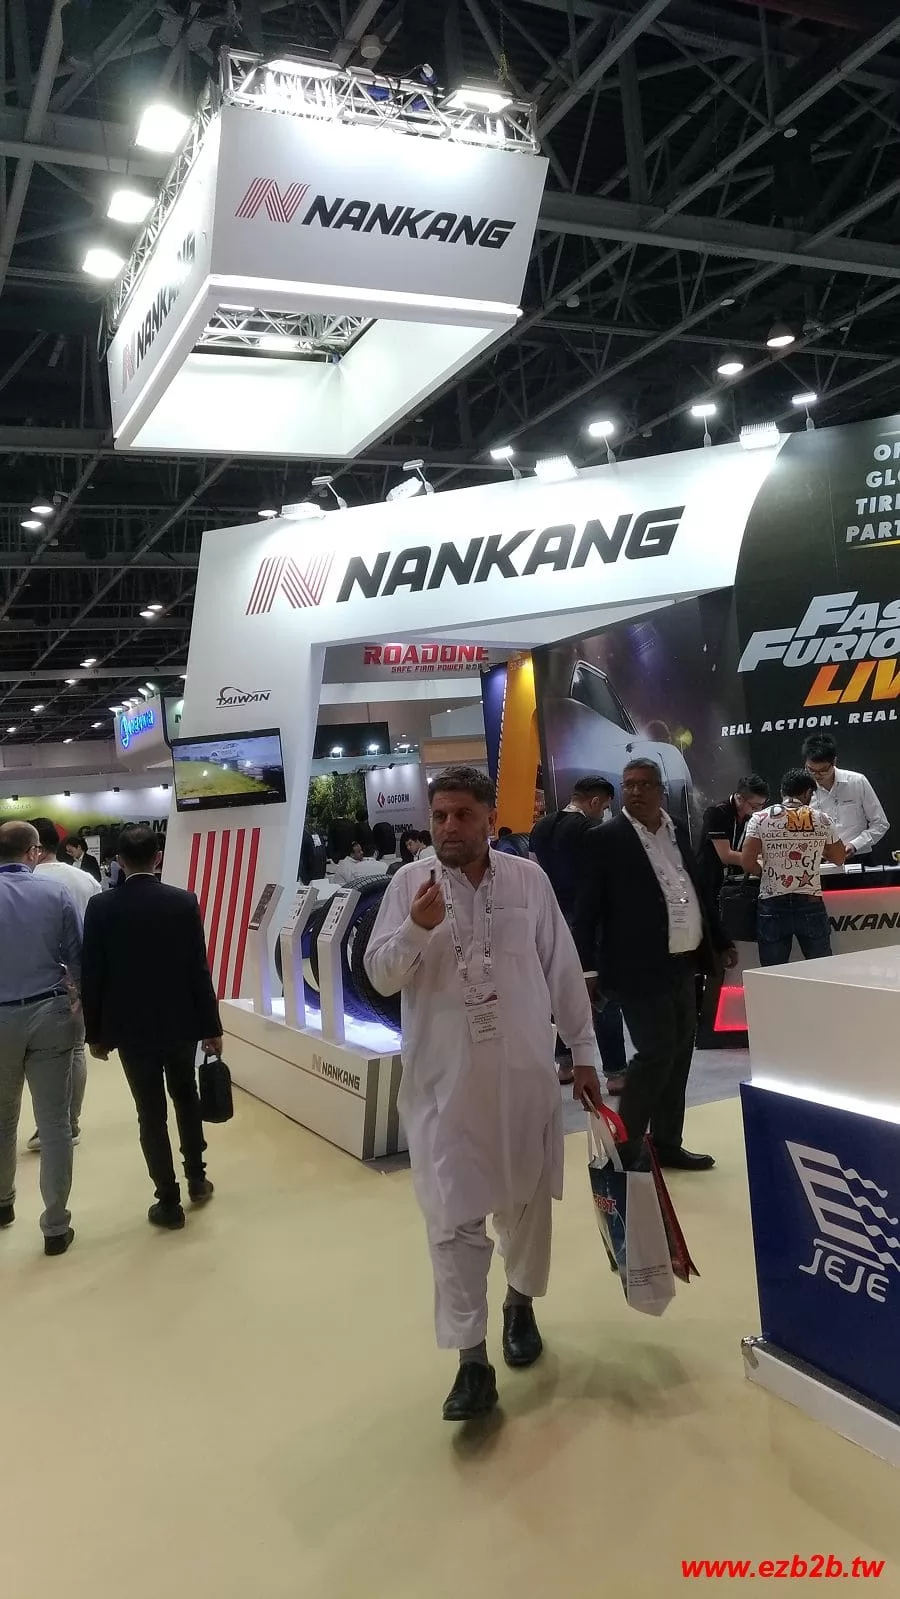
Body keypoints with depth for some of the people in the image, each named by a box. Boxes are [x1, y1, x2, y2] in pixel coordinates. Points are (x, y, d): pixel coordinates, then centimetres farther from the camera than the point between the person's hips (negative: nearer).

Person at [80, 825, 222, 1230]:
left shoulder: (101, 907, -11)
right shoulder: (184, 902, -9)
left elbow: (91, 976, -7)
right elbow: (199, 970, -7)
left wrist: (95, 1033, 5)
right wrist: (211, 1027, 1)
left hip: (131, 1027, -1)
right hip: (181, 1022, 2)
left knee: (151, 1113, 8)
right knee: (185, 1096, 24)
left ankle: (169, 1201, 15)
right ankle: (196, 1177, 32)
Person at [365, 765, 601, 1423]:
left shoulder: (528, 879, -2)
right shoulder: (411, 883, -4)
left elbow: (563, 969, 4)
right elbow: (381, 976, -4)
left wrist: (584, 1051, 6)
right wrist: (416, 928, -23)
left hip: (525, 1073, 2)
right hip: (444, 1080, -1)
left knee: (526, 1200, 17)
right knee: (453, 1218, -2)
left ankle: (521, 1302, 43)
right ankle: (473, 1361, 9)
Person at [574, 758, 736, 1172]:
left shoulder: (677, 830, 11)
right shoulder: (606, 838, -9)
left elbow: (698, 890, 20)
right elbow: (588, 907, -11)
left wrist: (720, 941, 22)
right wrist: (587, 967, -18)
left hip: (682, 964, 7)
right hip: (640, 968, -7)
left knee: (678, 1058, 13)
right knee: (655, 1055, -7)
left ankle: (667, 1144, 26)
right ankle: (625, 1146, 9)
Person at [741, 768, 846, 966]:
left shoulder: (760, 819, -2)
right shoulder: (820, 819, 2)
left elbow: (747, 862, -11)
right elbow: (839, 858, 13)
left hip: (773, 905, -1)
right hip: (811, 904, 1)